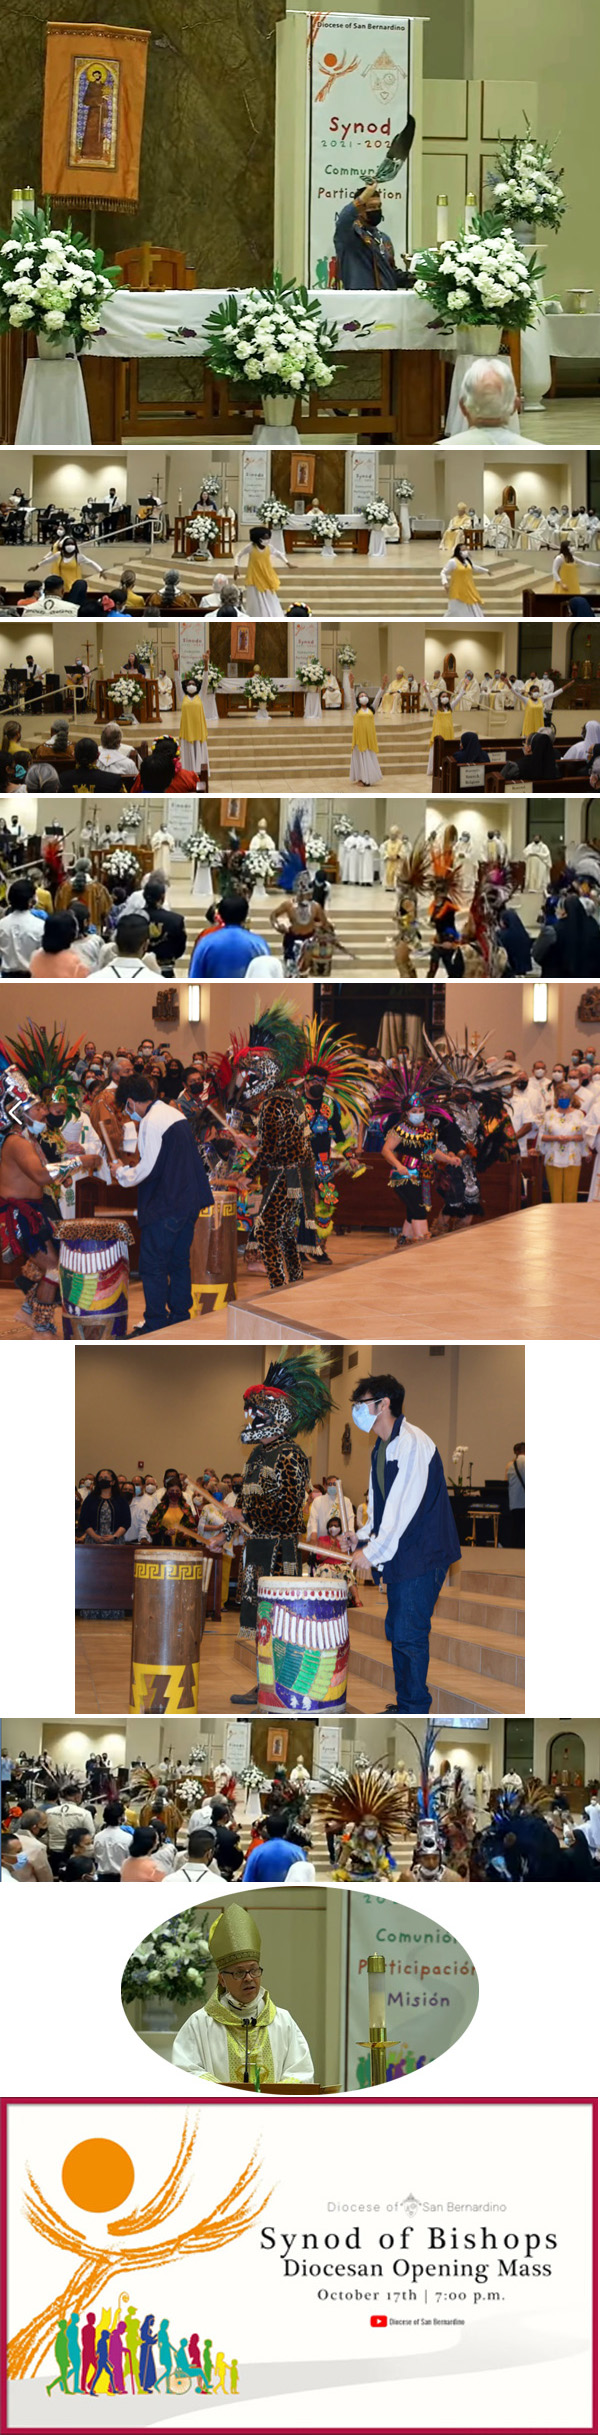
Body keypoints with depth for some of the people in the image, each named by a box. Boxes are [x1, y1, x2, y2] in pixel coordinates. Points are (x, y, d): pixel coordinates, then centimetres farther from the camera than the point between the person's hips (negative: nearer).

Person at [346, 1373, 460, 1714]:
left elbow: (405, 1507, -21)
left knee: (409, 1635, -9)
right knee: (396, 1632, 13)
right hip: (398, 1557, 10)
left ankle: (414, 1711, -3)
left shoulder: (412, 1443, -16)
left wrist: (373, 1552, -20)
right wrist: (363, 1535, 6)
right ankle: (404, 1706, 22)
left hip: (422, 1557, -10)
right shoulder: (382, 1449, 15)